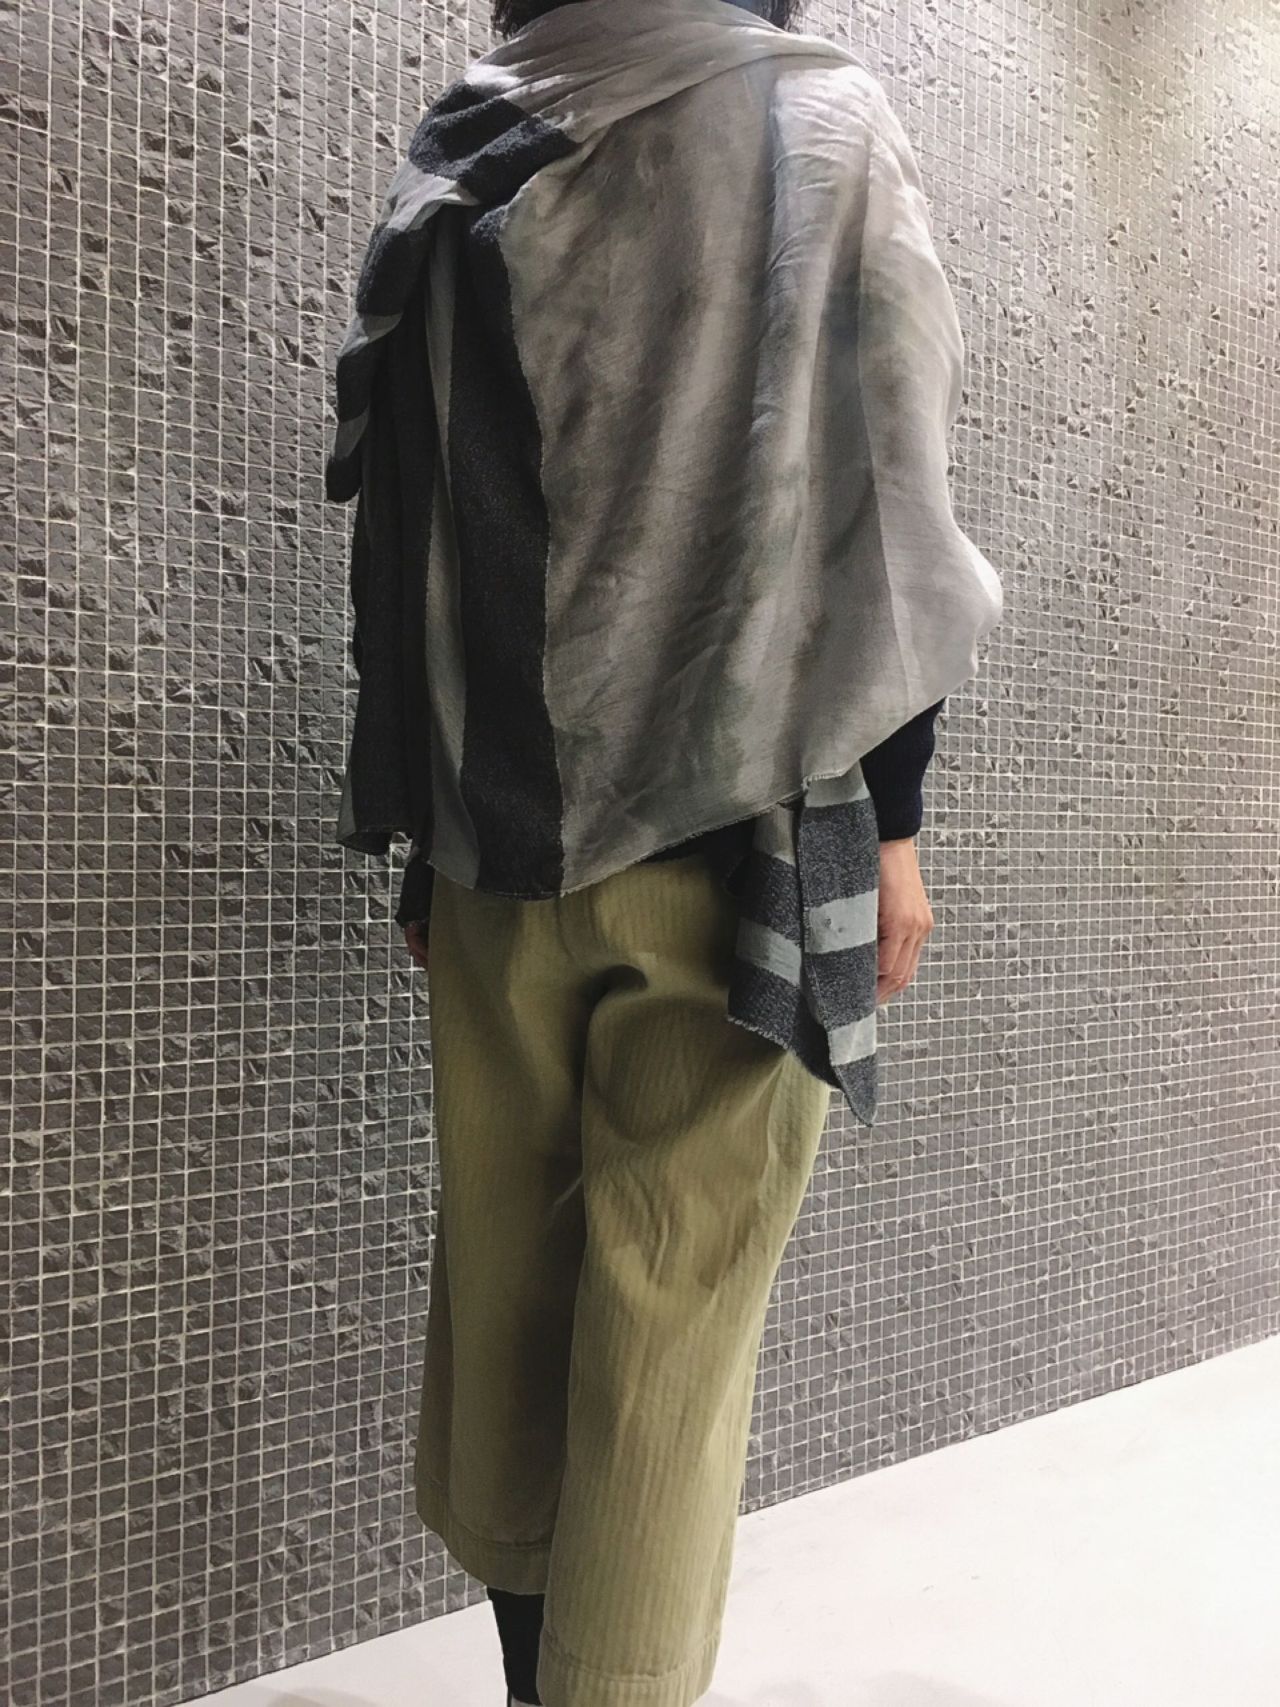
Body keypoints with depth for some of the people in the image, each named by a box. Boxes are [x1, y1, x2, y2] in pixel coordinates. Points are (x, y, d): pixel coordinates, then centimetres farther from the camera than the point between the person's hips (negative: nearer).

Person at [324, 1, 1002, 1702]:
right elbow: (877, 500, -5)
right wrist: (890, 819, -1)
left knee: (501, 1285, 11)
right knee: (673, 1322, 2)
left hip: (496, 836, 4)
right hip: (727, 831, -4)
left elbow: (400, 525, 12)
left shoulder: (452, 160, 15)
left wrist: (424, 828, 15)